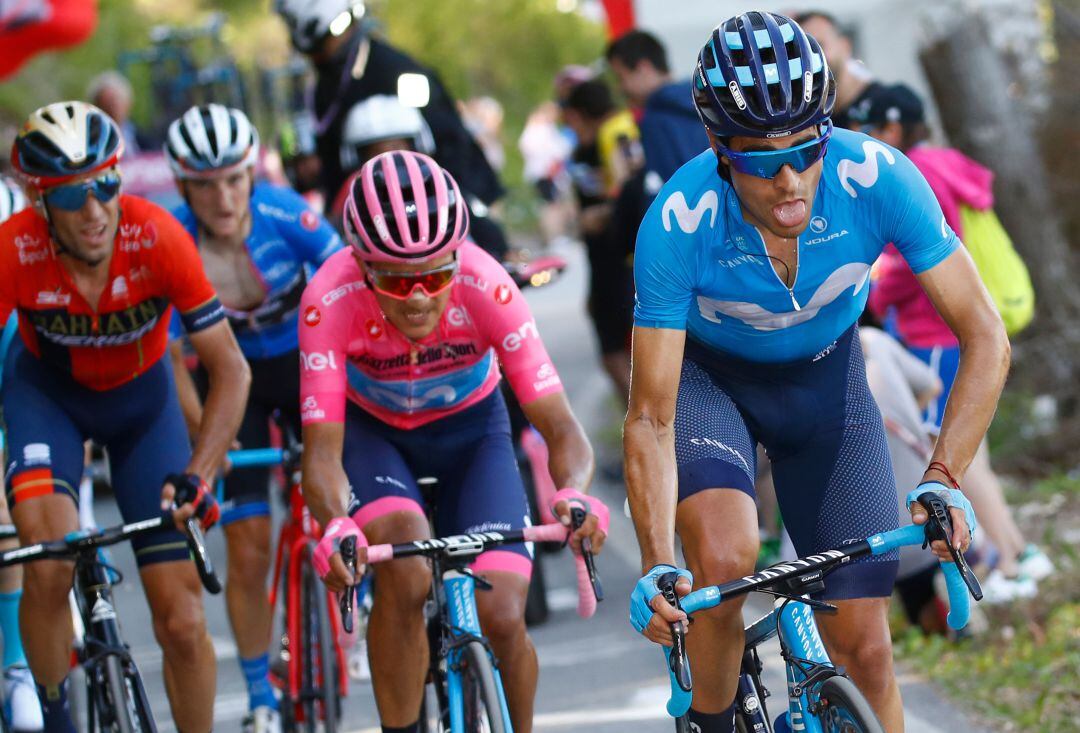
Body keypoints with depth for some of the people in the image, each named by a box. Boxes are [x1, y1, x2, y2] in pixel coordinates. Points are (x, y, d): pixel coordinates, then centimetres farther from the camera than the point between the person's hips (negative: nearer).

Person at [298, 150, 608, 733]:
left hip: (469, 428, 1)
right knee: (405, 574, -30)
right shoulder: (332, 299, -33)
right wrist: (335, 527, -55)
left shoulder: (484, 286, -33)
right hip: (370, 429, -1)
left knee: (501, 620, -15)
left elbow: (559, 426, -33)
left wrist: (573, 495, -55)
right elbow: (322, 450, -33)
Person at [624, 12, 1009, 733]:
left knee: (862, 646, -5)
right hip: (710, 377, -2)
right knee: (724, 557, -31)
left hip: (825, 379, 2)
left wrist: (944, 480, -38)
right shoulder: (678, 223, -33)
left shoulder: (877, 179, -31)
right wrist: (656, 566, -43)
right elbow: (651, 419, -29)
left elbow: (985, 337, -25)